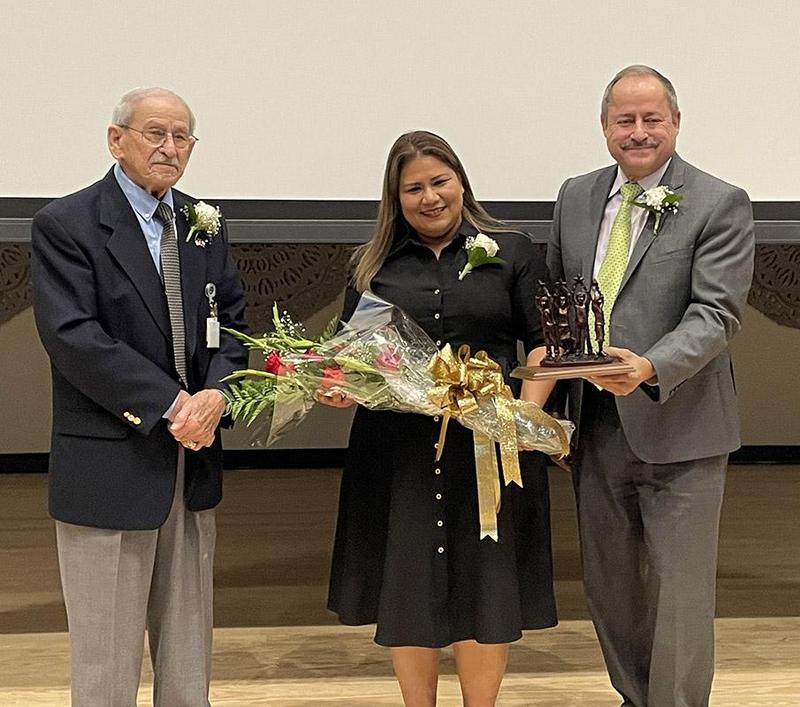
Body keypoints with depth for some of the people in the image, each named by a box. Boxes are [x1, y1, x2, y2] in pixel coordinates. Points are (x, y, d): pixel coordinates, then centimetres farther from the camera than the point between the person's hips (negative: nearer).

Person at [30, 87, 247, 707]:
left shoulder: (206, 227, 12)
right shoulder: (66, 224, -7)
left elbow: (232, 324, 8)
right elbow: (71, 335, -17)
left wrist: (215, 395, -13)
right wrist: (168, 404, -19)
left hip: (194, 461, 6)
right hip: (110, 465, -5)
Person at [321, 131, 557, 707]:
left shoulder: (512, 252, 7)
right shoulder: (374, 265, 12)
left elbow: (544, 341, 3)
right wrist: (336, 387, -8)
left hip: (490, 445, -1)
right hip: (399, 449, 2)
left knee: (483, 583, 3)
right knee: (407, 587, 6)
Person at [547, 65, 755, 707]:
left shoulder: (720, 206, -8)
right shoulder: (576, 198, 9)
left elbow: (716, 313, -16)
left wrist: (650, 368, -31)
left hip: (677, 433, -5)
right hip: (596, 429, 6)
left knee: (681, 594, 2)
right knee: (609, 584, 18)